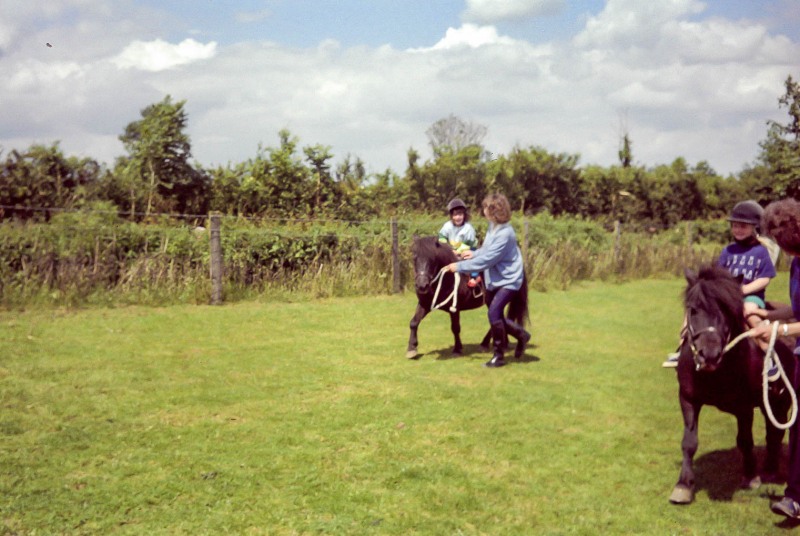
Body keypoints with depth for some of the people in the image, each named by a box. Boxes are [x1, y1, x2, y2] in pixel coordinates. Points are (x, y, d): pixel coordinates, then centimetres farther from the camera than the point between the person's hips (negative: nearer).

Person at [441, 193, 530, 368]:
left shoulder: (504, 233, -27)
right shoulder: (493, 226, 2)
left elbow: (487, 259, -30)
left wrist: (460, 266, -27)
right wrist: (474, 253, 1)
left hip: (508, 280, -10)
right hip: (494, 279, 10)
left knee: (494, 313, -20)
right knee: (496, 316, 14)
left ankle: (499, 355, -7)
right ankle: (522, 335, 36)